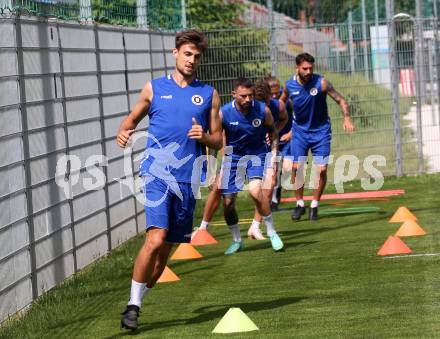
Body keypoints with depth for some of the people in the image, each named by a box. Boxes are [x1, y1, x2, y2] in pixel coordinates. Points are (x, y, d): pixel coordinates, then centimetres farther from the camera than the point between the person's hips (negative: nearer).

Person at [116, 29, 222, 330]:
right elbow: (133, 118, 19)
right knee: (156, 239, -20)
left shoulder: (209, 94, 11)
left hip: (188, 179, 3)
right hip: (158, 173, -3)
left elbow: (217, 141, 13)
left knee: (166, 248, 7)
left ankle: (140, 299, 23)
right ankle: (133, 305, -10)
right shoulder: (154, 88, 8)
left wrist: (204, 136, -9)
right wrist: (123, 132, -4)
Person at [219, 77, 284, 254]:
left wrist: (273, 154, -2)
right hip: (233, 156, 2)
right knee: (228, 201, 0)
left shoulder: (263, 110, -16)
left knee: (255, 190, -26)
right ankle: (236, 241, 23)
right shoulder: (224, 113, -17)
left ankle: (272, 233, -9)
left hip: (257, 155, -2)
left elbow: (273, 131, 5)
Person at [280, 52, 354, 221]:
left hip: (320, 130, -1)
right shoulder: (290, 85, -8)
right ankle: (300, 204, 9)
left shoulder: (321, 82, -16)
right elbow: (281, 103, 11)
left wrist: (347, 118, -30)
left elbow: (341, 100, -13)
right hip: (299, 130, 2)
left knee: (322, 169, -7)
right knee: (296, 167, -9)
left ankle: (314, 205, 10)